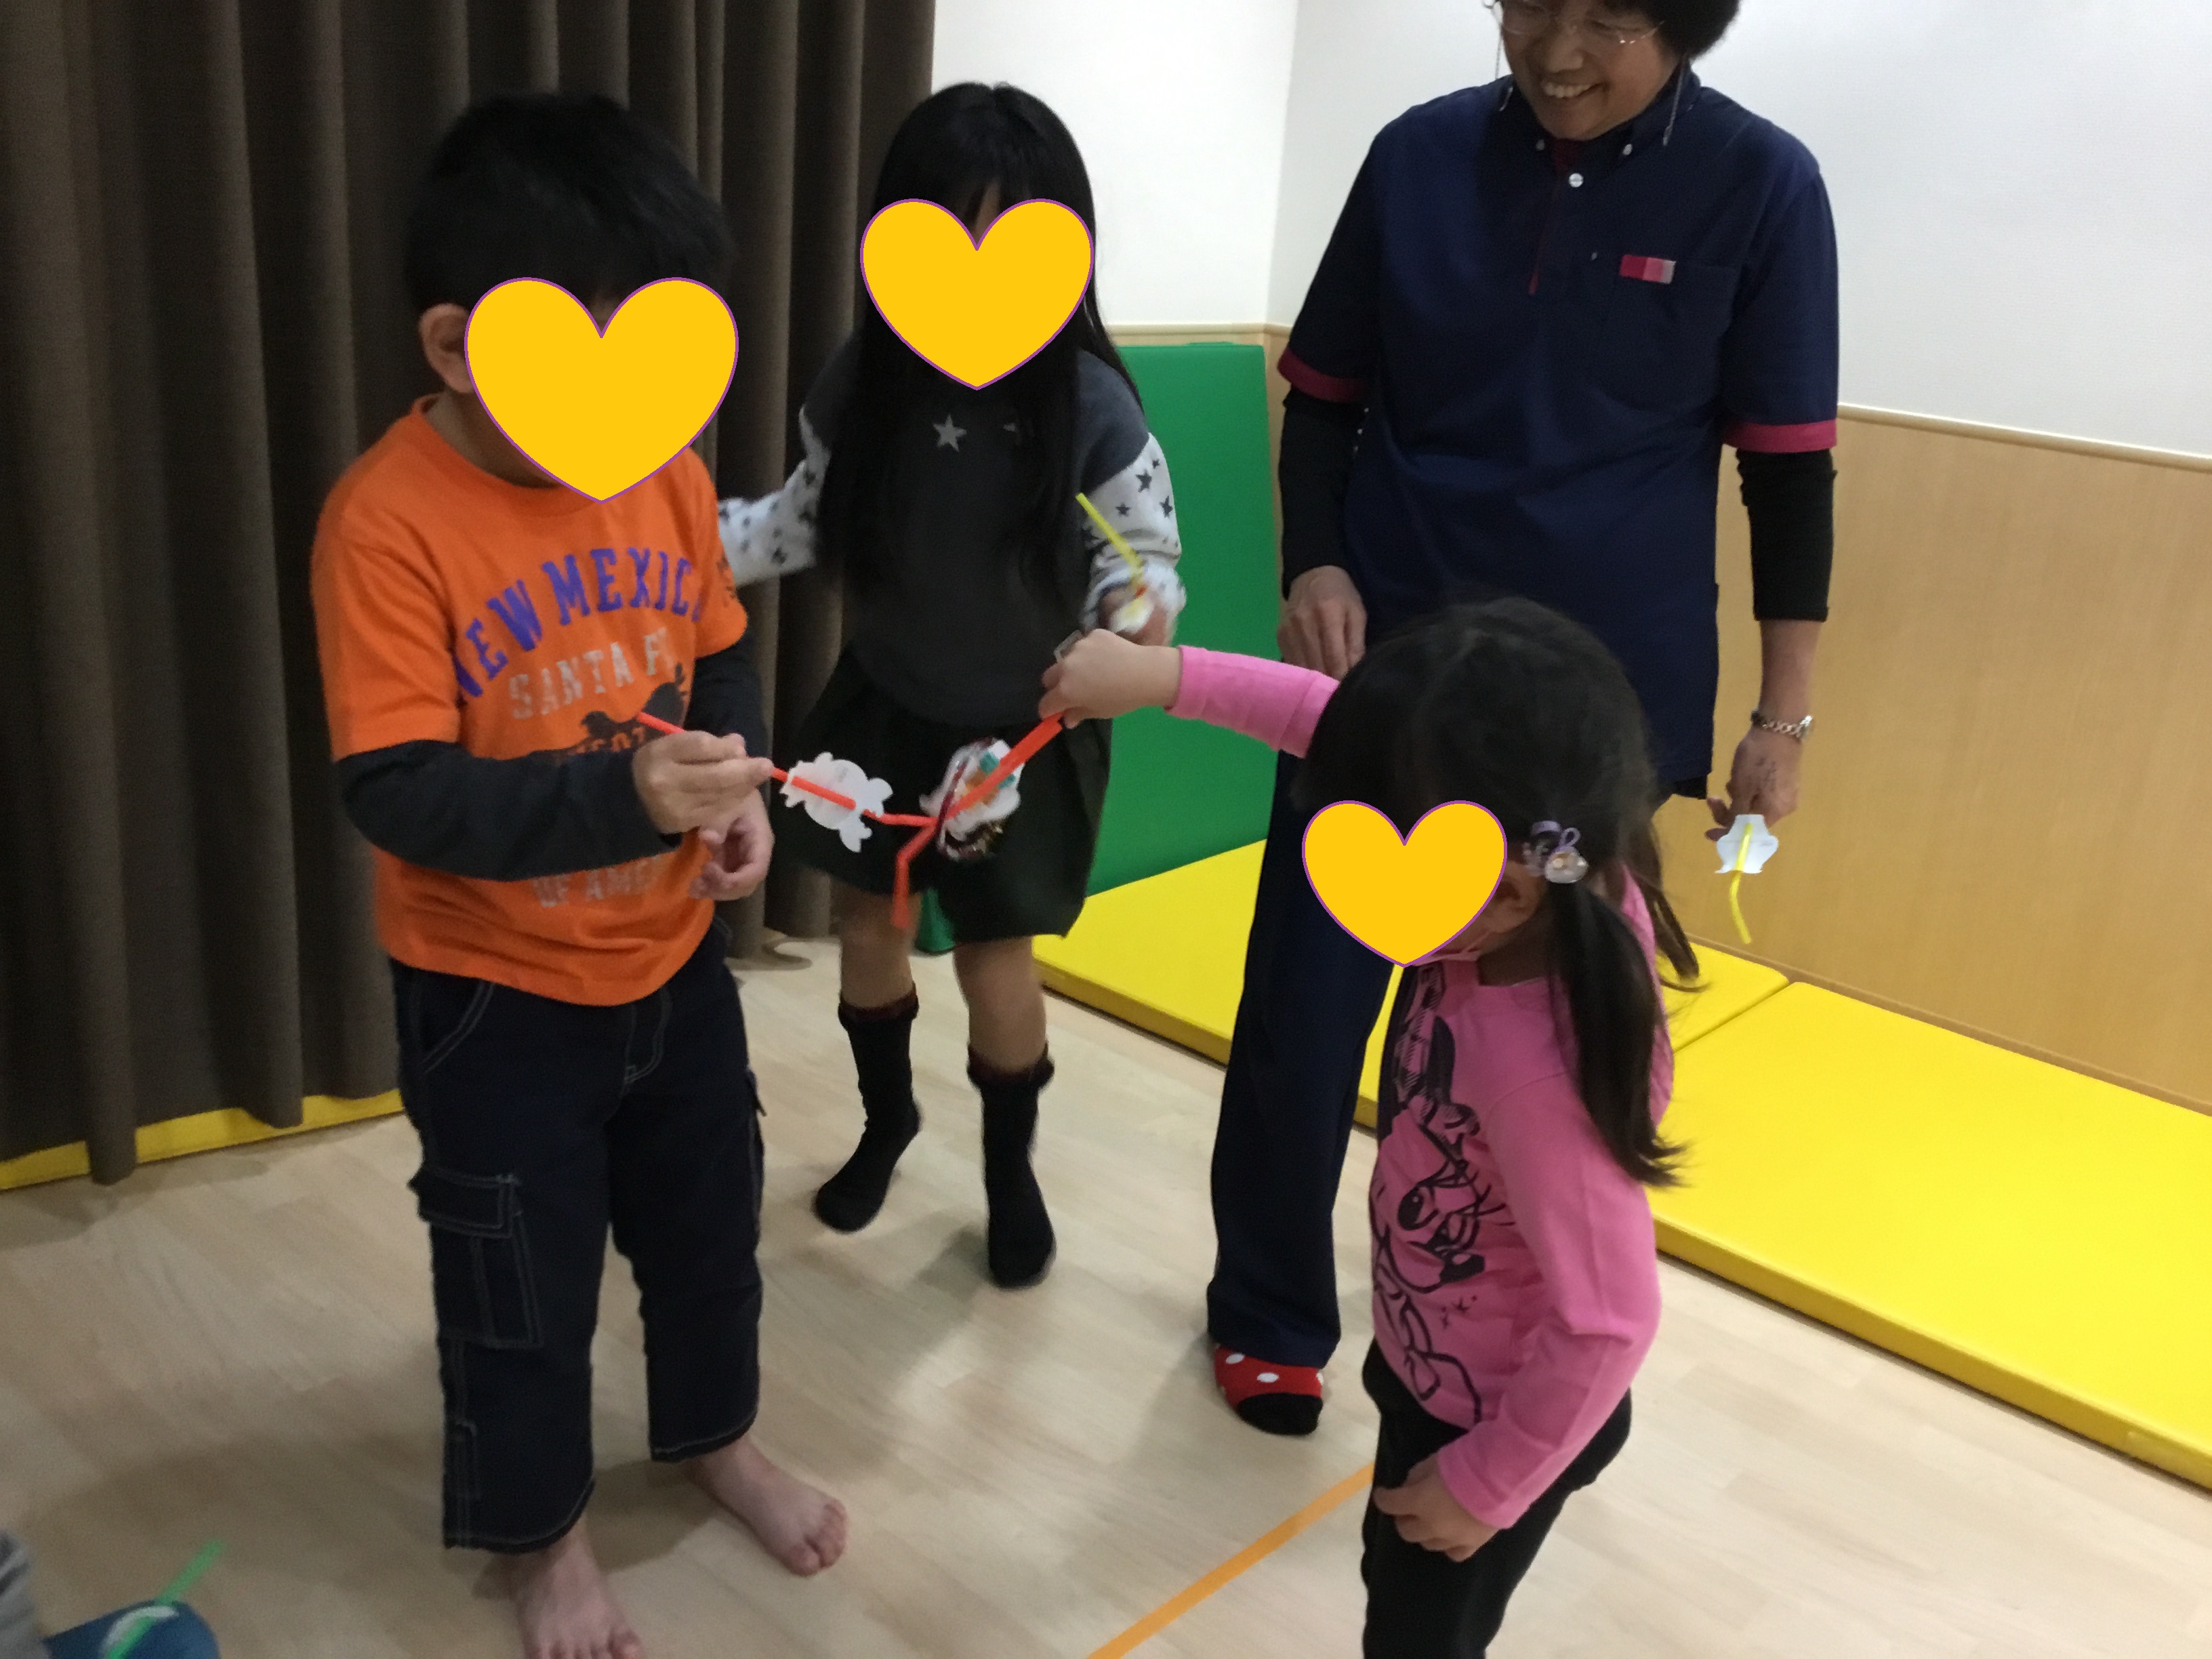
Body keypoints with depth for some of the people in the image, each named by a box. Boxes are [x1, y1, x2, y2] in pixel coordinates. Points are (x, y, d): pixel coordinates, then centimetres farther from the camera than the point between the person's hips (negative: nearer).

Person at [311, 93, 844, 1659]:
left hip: (673, 954, 5)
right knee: (522, 1285, 13)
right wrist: (622, 796, -40)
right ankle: (543, 1530, 39)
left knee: (709, 1220, 23)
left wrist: (739, 786, -12)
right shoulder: (388, 522, -24)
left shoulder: (667, 471, -7)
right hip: (495, 992, -5)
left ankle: (717, 1434, 50)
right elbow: (399, 793, -27)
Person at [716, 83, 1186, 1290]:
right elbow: (807, 520, 1)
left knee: (994, 959, 5)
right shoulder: (867, 384, -11)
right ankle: (887, 1117, 45)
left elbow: (1146, 555, -14)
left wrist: (1139, 611, -36)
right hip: (883, 708, 4)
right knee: (868, 924, 17)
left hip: (1024, 731, -4)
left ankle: (1010, 1168, 32)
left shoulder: (1091, 408, -22)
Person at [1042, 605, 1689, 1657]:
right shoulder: (1552, 892, -22)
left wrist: (1485, 1482, -17)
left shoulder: (1537, 1068, -43)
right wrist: (1165, 674, -15)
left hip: (1486, 1412, -7)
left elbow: (1607, 1323, -31)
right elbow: (1338, 723, -11)